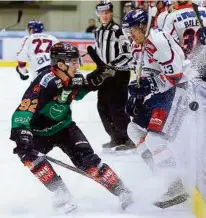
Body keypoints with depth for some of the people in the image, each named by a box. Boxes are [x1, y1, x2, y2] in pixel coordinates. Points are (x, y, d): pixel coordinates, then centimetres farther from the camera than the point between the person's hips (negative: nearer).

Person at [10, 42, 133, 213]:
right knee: (26, 153, -30)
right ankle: (61, 193, -27)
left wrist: (97, 78, -2)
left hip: (63, 127, 4)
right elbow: (22, 112, -38)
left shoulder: (75, 79, -12)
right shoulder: (45, 83, -33)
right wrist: (21, 138, -51)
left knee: (87, 160, -12)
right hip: (39, 132, -3)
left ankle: (121, 191, -4)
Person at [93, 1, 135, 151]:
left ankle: (127, 138, -5)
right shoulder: (98, 32, 13)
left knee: (116, 106, -12)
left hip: (119, 73, -8)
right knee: (103, 106, 9)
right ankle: (116, 137, 19)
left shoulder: (118, 30, -13)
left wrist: (112, 65, -20)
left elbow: (127, 54, -16)